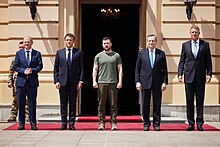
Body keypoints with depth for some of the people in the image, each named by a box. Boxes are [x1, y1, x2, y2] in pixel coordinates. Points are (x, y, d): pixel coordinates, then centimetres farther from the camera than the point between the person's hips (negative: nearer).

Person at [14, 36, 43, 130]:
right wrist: (23, 71, -13)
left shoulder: (37, 54, 8)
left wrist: (32, 70, -15)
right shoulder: (18, 53, 9)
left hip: (32, 81, -1)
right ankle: (21, 124, 10)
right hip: (21, 81, 1)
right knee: (21, 103, 3)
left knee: (32, 103, 1)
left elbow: (40, 66, 1)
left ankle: (33, 123, 7)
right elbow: (15, 66, 3)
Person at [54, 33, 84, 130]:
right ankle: (64, 123, 9)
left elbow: (81, 68, 4)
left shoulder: (78, 52, 6)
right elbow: (56, 68, 8)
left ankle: (71, 124, 8)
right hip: (62, 82, 1)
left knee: (73, 103, 2)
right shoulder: (59, 52, 9)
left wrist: (80, 81, -5)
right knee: (63, 103, 3)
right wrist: (56, 81, -1)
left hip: (74, 82, -1)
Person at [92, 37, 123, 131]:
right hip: (101, 83, 1)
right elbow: (95, 69, 8)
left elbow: (120, 69, 6)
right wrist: (94, 81, -3)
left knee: (113, 104, 1)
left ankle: (113, 123, 6)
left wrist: (120, 81, -4)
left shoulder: (116, 56, 8)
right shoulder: (98, 56, 10)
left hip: (113, 83, 0)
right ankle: (101, 123, 8)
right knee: (101, 104, 2)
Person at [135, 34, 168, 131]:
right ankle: (146, 124, 13)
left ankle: (156, 124, 12)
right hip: (145, 83, 0)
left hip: (157, 83, 0)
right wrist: (137, 81, -2)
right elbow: (137, 69, 7)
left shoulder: (161, 54, 7)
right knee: (145, 105, 4)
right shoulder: (141, 53, 7)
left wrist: (165, 82, -2)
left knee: (157, 105, 3)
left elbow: (164, 69, 6)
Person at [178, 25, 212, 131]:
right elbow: (182, 61, 10)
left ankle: (199, 123, 7)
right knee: (189, 100, 2)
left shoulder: (205, 44, 6)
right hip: (189, 76, 1)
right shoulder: (185, 45, 10)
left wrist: (209, 74, -4)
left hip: (200, 76, -1)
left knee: (200, 100, 2)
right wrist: (180, 74, 0)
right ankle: (191, 123, 8)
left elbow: (208, 61, 6)